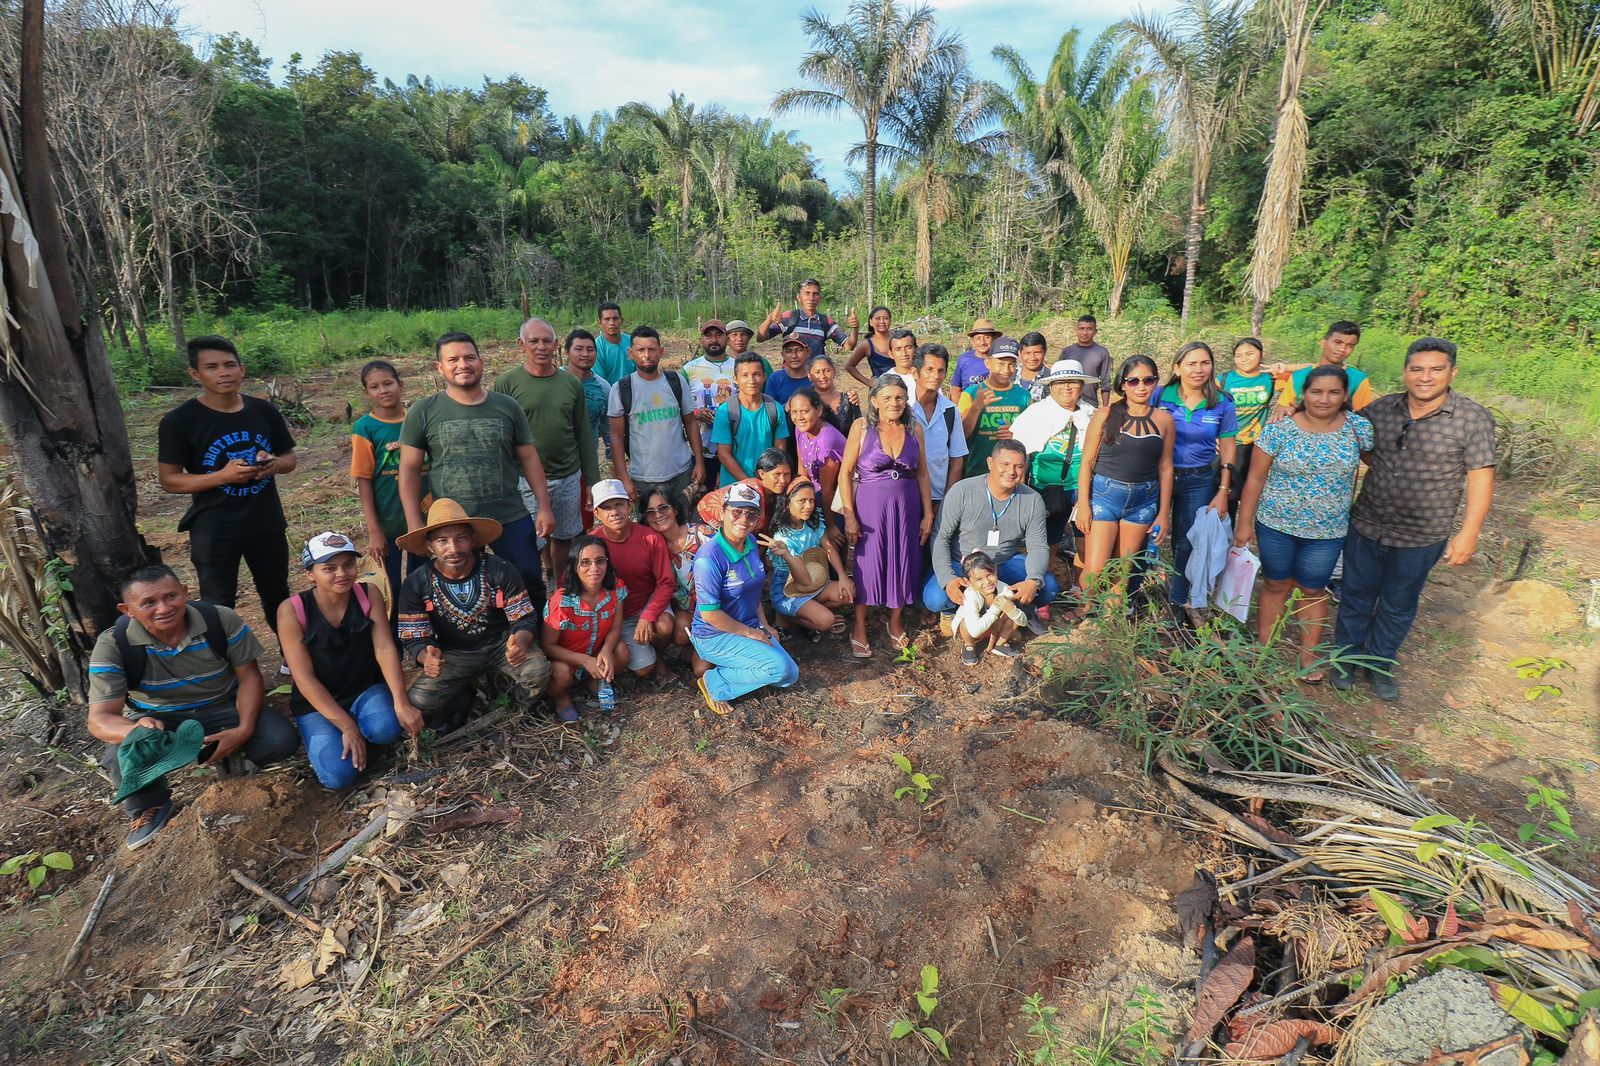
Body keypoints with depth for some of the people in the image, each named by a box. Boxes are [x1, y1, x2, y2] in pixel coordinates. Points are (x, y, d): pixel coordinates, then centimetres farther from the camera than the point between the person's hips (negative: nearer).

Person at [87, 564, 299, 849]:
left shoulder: (221, 620, -19)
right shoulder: (112, 646, -20)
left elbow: (249, 676, -10)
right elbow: (99, 719, -21)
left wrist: (244, 729, -25)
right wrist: (134, 730, -46)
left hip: (222, 707, 0)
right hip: (156, 718, 0)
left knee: (282, 740, -24)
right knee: (123, 757, -33)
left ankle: (222, 756, 10)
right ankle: (149, 806, 4)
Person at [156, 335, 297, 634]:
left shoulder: (264, 411, 1)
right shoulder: (179, 421, -9)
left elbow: (290, 458, 11)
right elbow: (169, 480, -8)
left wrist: (275, 464, -14)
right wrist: (222, 476, -25)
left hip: (267, 523, 4)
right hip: (213, 530, -4)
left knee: (278, 597, 19)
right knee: (219, 606, 3)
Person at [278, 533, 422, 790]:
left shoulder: (369, 595, -9)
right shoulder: (291, 610, -15)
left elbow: (385, 649, -16)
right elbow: (305, 678, -16)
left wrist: (401, 703, -31)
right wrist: (347, 726, -23)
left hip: (366, 690, 1)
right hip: (317, 703, -1)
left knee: (386, 728, -33)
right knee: (339, 774, -22)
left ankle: (363, 737, 4)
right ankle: (324, 737, 11)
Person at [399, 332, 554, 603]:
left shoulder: (508, 407, 3)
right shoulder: (423, 412, -1)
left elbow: (529, 459, 6)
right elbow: (409, 470, -1)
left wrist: (544, 507, 0)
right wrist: (415, 524, -7)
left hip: (511, 520, 1)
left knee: (531, 582, 8)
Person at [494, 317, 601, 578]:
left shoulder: (571, 384, 6)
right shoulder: (506, 383, -4)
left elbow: (584, 434, 9)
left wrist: (593, 480, 8)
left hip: (569, 477, 3)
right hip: (526, 480, -3)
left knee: (564, 537, 14)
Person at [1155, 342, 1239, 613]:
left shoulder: (1222, 404, -3)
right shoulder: (1160, 397, -7)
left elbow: (1227, 451, 2)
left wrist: (1222, 493, -1)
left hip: (1199, 482, 1)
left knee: (1186, 543, 11)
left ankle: (1177, 600, 28)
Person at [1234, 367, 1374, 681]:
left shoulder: (1359, 428, -7)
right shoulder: (1279, 430, -11)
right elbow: (1255, 478, -7)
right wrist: (1244, 523, -6)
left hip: (1328, 530, 1)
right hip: (1276, 525, -1)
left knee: (1313, 590, 14)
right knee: (1275, 585, 12)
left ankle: (1309, 653, 30)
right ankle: (1262, 647, 26)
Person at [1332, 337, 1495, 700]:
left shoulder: (1474, 419, -11)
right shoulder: (1380, 409, -3)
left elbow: (1481, 478, -10)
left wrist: (1468, 533, -13)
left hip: (1421, 538, -2)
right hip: (1366, 525, 2)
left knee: (1398, 606, 15)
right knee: (1356, 596, 15)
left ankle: (1381, 663, 35)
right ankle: (1347, 657, 33)